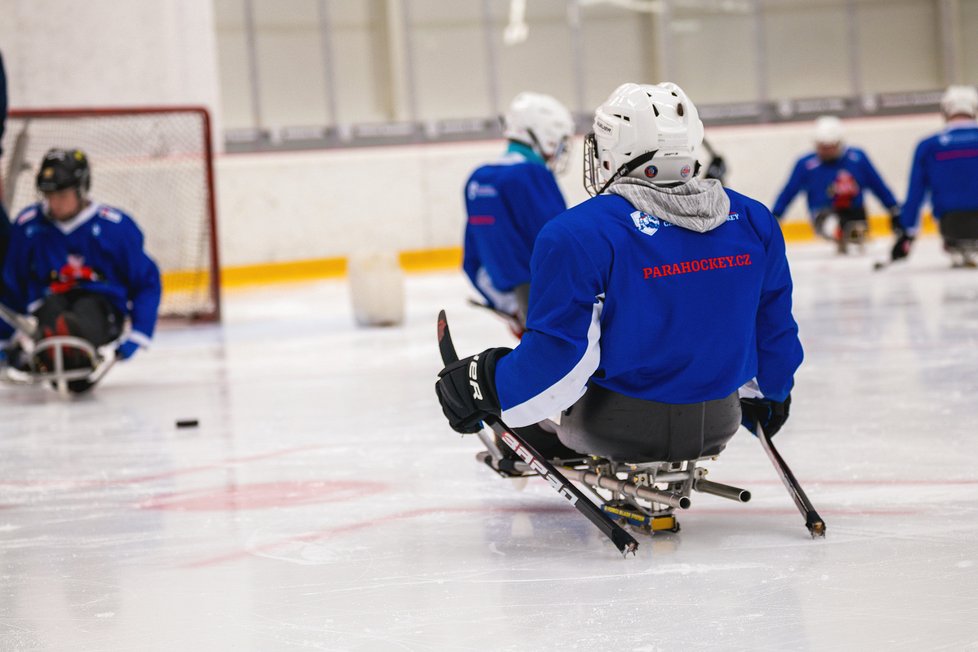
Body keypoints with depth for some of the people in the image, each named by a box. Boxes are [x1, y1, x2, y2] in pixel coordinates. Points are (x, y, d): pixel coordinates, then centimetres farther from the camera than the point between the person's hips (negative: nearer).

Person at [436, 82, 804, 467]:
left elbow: (556, 351, -18)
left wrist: (483, 384, -1)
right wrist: (770, 394, 28)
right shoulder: (752, 221, -1)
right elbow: (773, 327, 9)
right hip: (717, 427, 4)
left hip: (618, 427, -4)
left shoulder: (577, 234, -16)